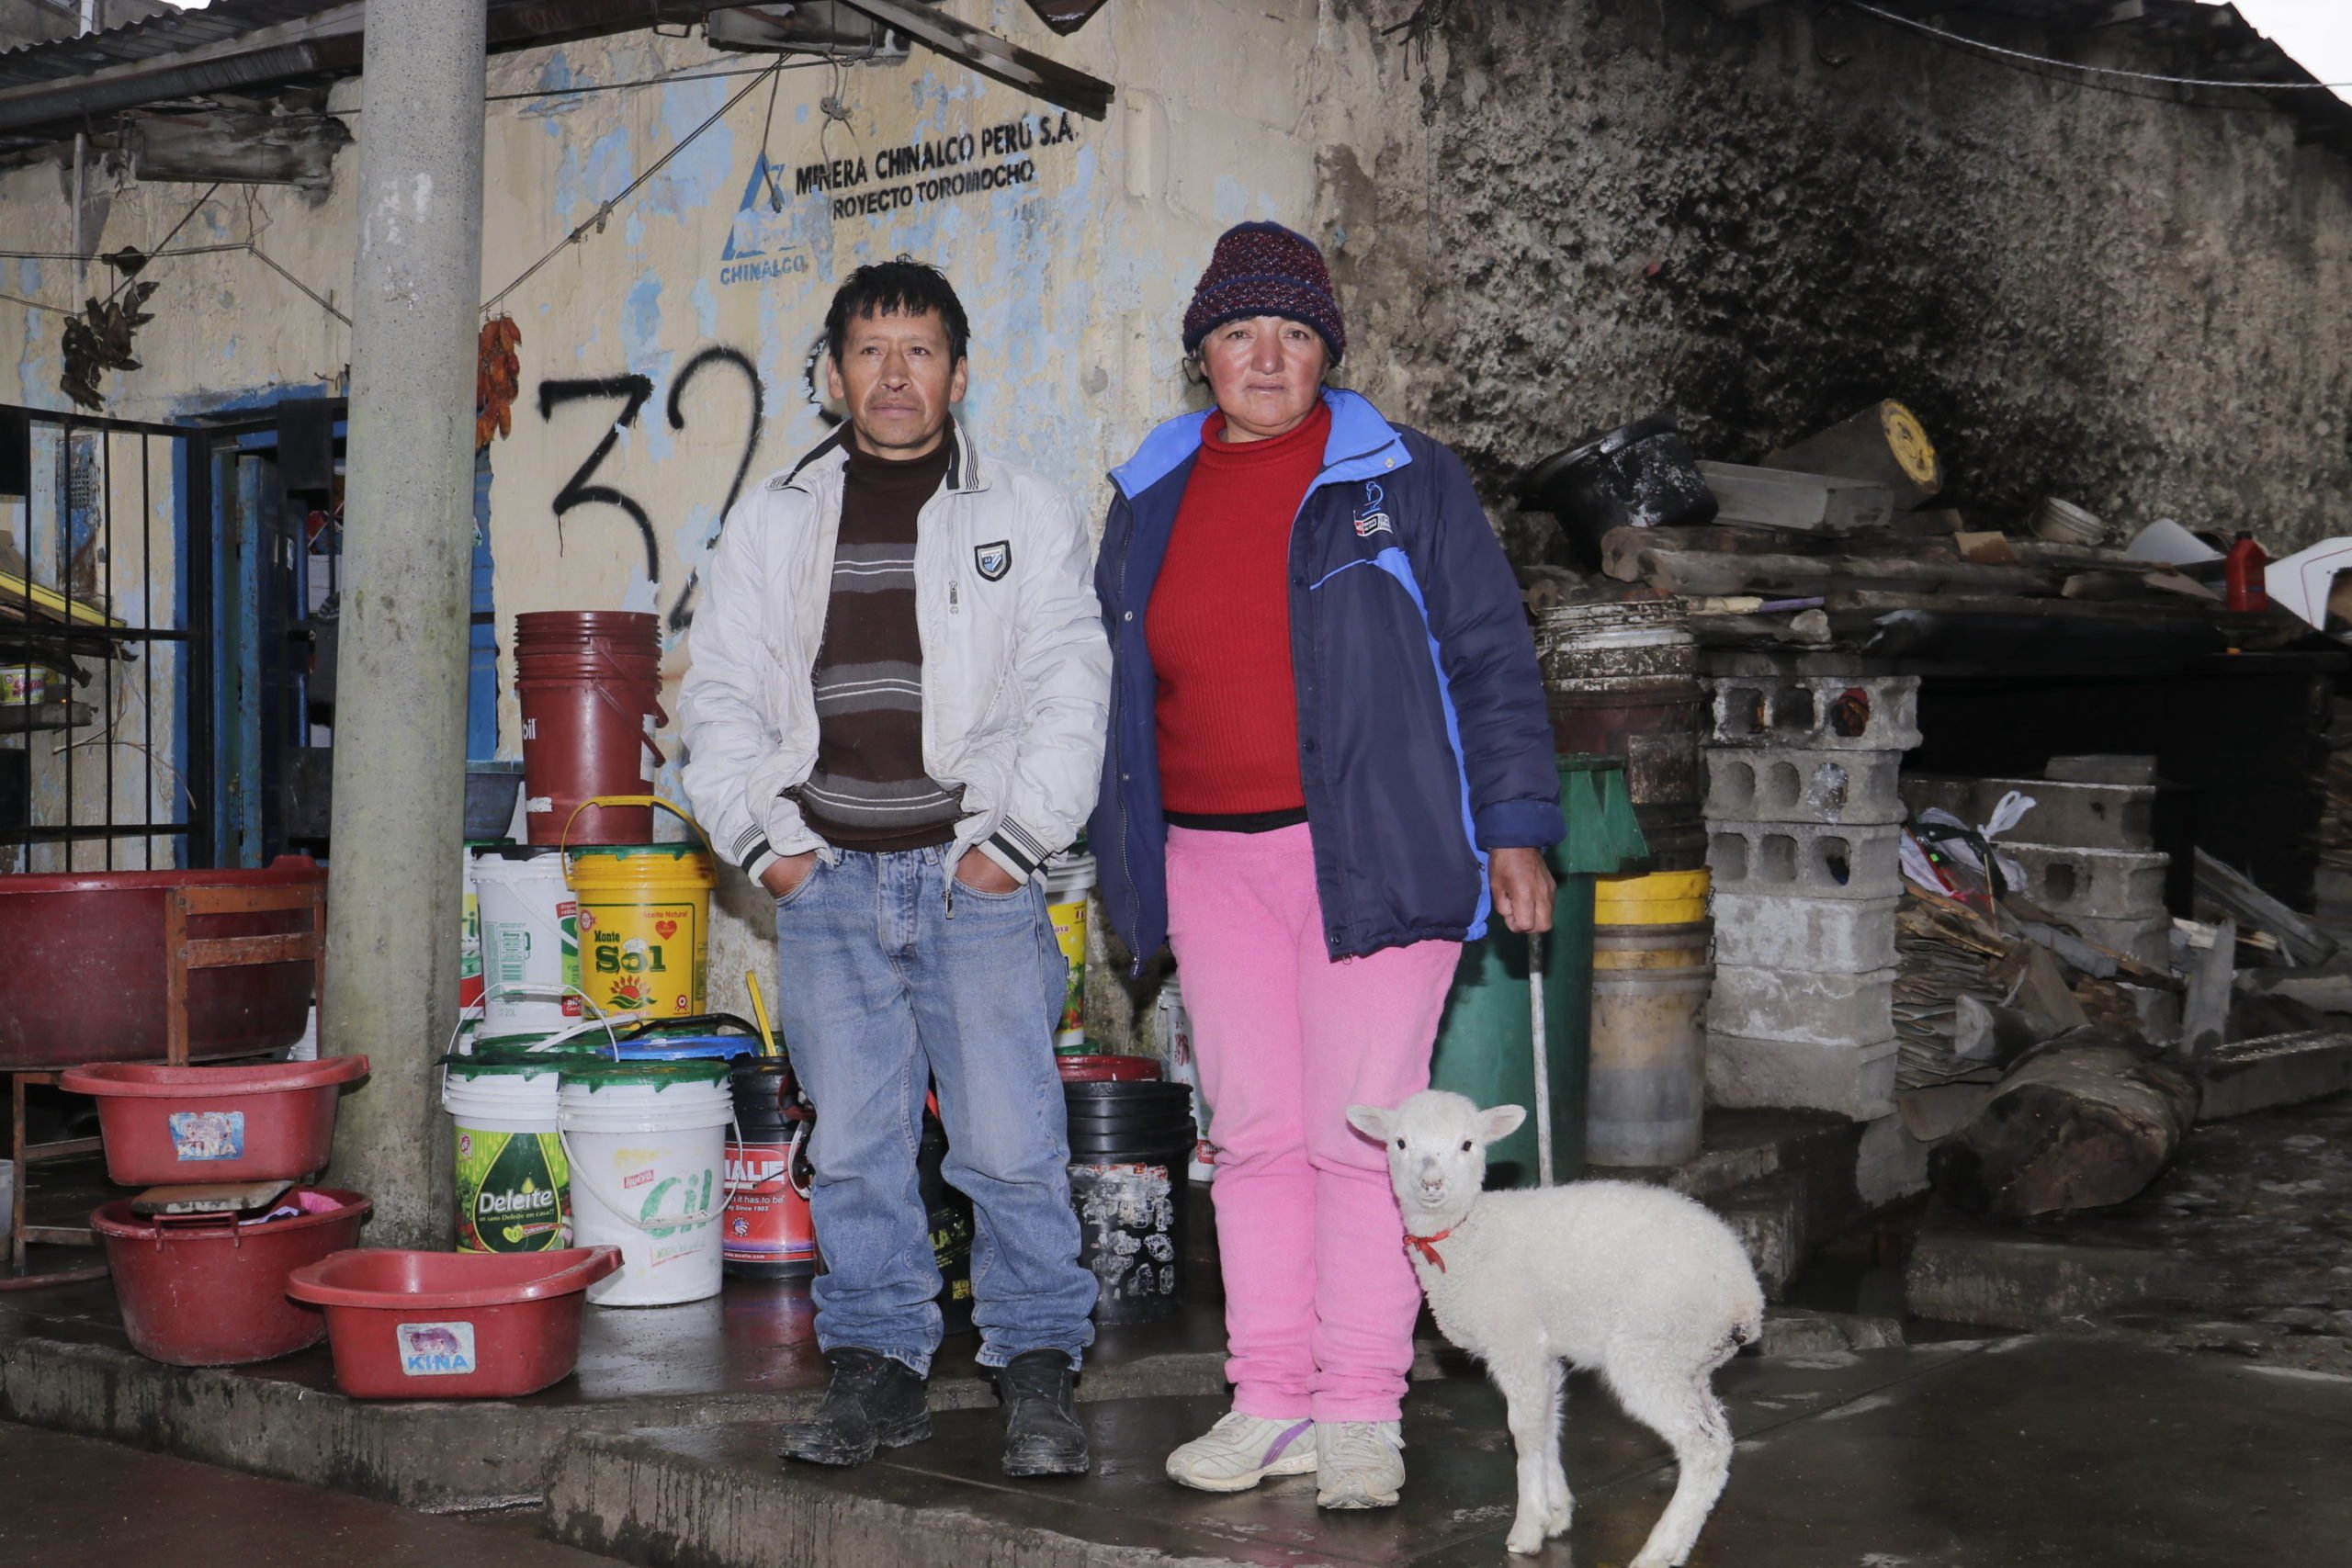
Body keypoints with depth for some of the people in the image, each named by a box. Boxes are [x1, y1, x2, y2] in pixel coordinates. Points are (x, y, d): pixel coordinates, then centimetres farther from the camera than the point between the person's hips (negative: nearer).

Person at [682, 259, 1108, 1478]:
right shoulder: (773, 521, 13)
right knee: (853, 1145, 6)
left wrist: (1016, 839, -7)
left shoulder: (1028, 516, 7)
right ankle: (877, 1366, 18)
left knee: (1012, 1144, -4)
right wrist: (761, 838, 2)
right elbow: (723, 692, 13)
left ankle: (1038, 1375, 8)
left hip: (977, 877, -2)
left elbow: (1070, 691, 2)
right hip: (828, 881, 3)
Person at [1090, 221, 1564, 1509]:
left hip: (1370, 855, -4)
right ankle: (1269, 1402, 16)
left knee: (1358, 1137, -4)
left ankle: (1360, 1415, 6)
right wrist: (1119, 853, 19)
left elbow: (1491, 664, 2)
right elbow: (1114, 685, 21)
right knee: (1253, 1136, 7)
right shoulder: (1149, 500, 14)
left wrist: (1515, 829, -4)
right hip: (1212, 862, 4)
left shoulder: (1406, 485, 2)